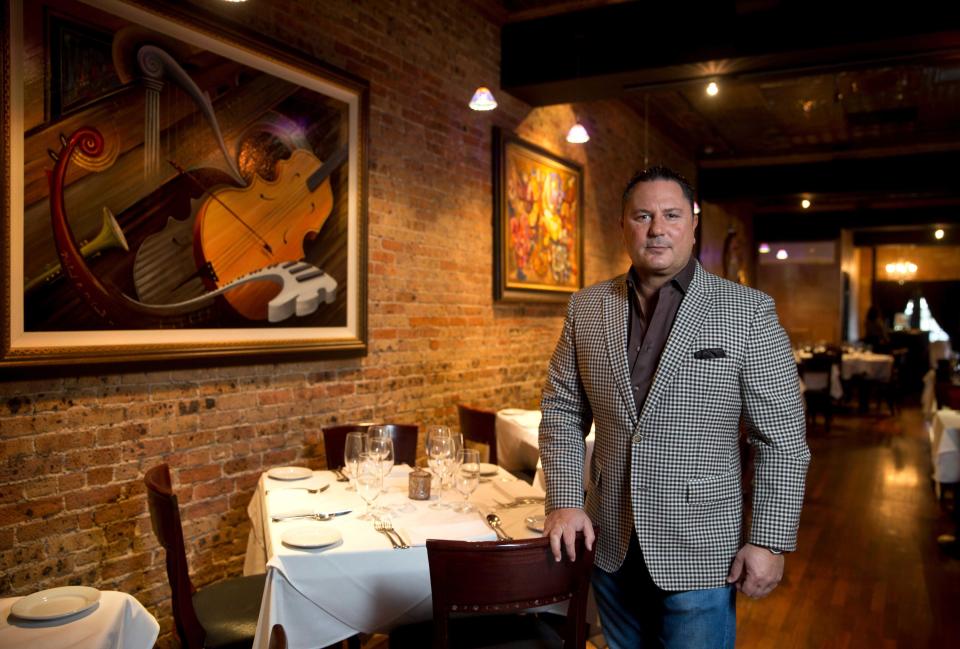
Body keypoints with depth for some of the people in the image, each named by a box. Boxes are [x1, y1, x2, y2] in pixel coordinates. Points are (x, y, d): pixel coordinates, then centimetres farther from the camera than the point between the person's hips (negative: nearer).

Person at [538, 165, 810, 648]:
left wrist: (770, 541, -10)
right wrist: (564, 501, -3)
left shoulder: (748, 311, -8)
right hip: (609, 545, 4)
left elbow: (782, 439, -8)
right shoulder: (586, 308, 2)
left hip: (699, 551, -3)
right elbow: (562, 410, 6)